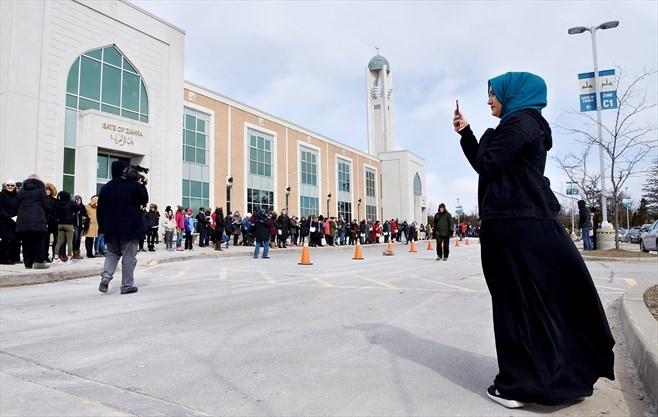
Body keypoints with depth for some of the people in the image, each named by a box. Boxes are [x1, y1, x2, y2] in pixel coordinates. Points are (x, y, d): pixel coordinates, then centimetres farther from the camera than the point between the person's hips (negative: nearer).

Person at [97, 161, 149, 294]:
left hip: (111, 229, 4)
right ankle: (127, 285, 6)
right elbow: (144, 200, 6)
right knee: (128, 257, 3)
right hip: (130, 228, -4)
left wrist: (102, 227, 14)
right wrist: (142, 185, 13)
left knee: (112, 254, 18)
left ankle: (106, 276, -4)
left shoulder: (105, 188, 6)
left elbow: (100, 210, 8)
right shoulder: (133, 185, -7)